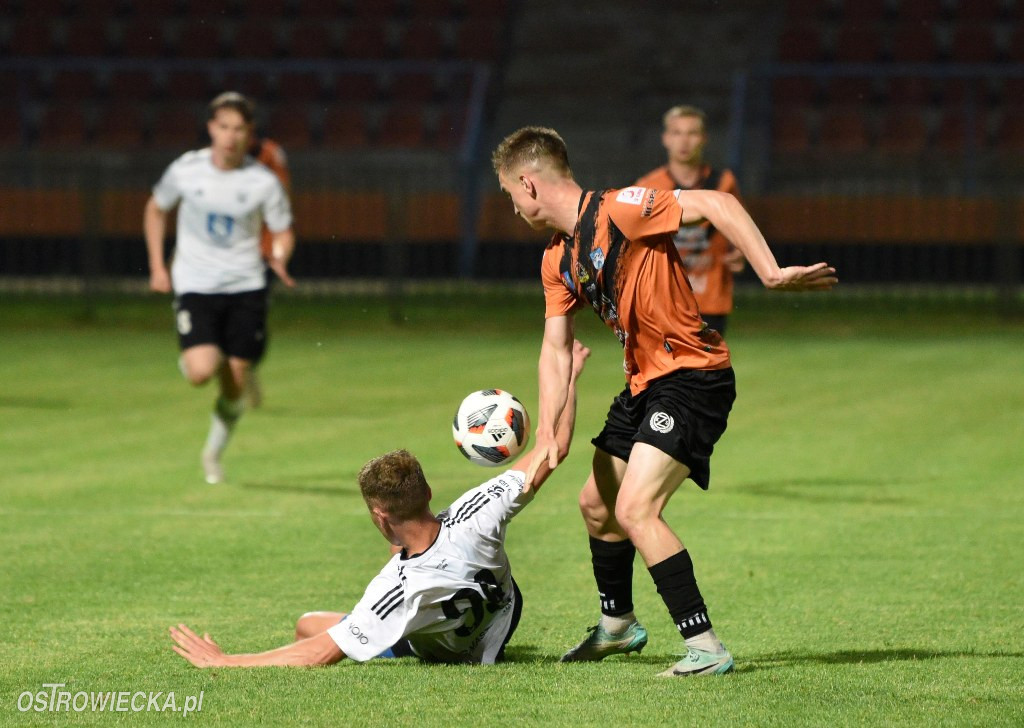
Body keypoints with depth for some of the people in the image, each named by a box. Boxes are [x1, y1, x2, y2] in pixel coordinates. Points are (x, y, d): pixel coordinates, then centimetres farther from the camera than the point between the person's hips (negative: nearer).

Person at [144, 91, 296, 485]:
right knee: (202, 371, -22)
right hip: (195, 286, -1)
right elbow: (156, 210, 12)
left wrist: (279, 257, -17)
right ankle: (190, 359, 16)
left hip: (246, 288, 1)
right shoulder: (186, 169, -6)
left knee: (234, 386, 2)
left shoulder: (263, 182, -7)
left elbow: (283, 232, 6)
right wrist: (157, 266, 6)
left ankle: (213, 453, 27)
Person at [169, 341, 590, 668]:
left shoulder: (397, 590, -45)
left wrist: (224, 662, -37)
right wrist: (569, 376, -13)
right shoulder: (474, 517, -38)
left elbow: (321, 654, -42)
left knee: (307, 626, 2)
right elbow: (555, 449, -28)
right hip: (504, 613, 4)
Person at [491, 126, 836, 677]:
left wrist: (772, 274, -30)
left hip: (693, 376, -10)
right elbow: (556, 347, 9)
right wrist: (547, 431, -4)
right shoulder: (557, 262, 10)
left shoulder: (616, 212, -18)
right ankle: (618, 625, 43)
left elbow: (716, 204, -24)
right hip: (644, 383, 10)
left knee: (636, 508, -22)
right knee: (596, 504, 21)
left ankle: (705, 647, -19)